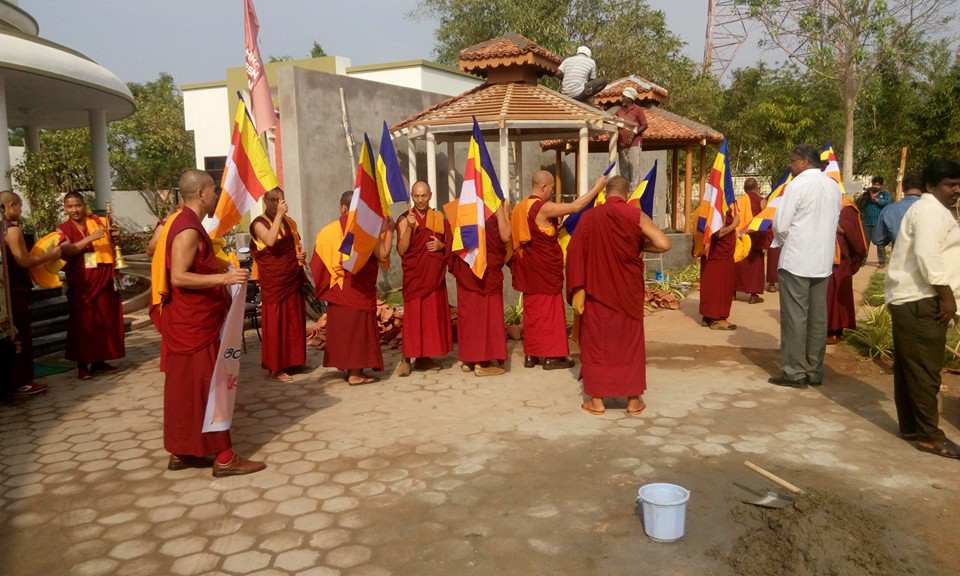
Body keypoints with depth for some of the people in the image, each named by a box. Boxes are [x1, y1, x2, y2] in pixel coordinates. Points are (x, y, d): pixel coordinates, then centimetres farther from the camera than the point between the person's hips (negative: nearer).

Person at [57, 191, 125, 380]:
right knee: (83, 324, 0)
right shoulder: (63, 229, 0)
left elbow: (113, 244, 17)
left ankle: (99, 360, 19)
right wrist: (90, 238, -26)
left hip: (103, 281, 3)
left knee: (105, 322, 7)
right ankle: (83, 365, 8)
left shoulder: (98, 222, 6)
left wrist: (114, 234, -4)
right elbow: (66, 251, -18)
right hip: (81, 284, -3)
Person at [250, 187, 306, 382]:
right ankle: (275, 367, 4)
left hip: (292, 279, 6)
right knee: (275, 321, -2)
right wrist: (278, 215, -24)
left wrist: (301, 253, 3)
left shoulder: (289, 222, 11)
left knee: (294, 320, 11)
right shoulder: (259, 223, -7)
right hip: (273, 280, -6)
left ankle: (292, 360, 24)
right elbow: (270, 240, -27)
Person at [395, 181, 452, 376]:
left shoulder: (440, 218, 8)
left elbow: (450, 244, 14)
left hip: (435, 275, 3)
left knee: (433, 314, 5)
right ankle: (406, 358, -4)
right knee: (412, 314, -8)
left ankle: (425, 356, 15)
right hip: (413, 274, -3)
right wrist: (409, 227, -20)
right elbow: (401, 250, -8)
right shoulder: (404, 219, 0)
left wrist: (440, 246, -9)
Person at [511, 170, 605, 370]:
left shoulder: (520, 208, 9)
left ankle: (531, 355, 18)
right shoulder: (544, 208, -18)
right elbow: (575, 206, -20)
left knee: (532, 310, 13)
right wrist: (597, 187, -11)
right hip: (545, 268, -8)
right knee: (548, 311, 0)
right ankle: (551, 356, 5)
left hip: (529, 268, 8)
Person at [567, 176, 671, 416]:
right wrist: (642, 245, 4)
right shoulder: (636, 215, -8)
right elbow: (664, 244, -15)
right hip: (628, 292, 0)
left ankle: (596, 400, 12)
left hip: (596, 291, 0)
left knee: (596, 343, 10)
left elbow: (574, 254, -8)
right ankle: (633, 400, 16)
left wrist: (578, 290, -6)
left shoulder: (588, 217, -3)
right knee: (630, 343, 12)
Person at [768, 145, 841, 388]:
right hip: (823, 261, 7)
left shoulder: (797, 185, -11)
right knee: (817, 317, 9)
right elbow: (834, 222, 15)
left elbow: (781, 225, -12)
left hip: (796, 261, -7)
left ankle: (795, 372, 1)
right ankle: (814, 371, 16)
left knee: (794, 317, -2)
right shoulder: (834, 186, 10)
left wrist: (780, 239, 7)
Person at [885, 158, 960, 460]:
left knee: (908, 368, 13)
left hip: (910, 299, 11)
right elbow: (927, 256, -23)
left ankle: (910, 427, 20)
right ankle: (928, 435, -2)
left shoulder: (930, 209, 24)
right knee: (925, 370, -7)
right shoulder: (931, 210, -11)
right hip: (920, 301, -11)